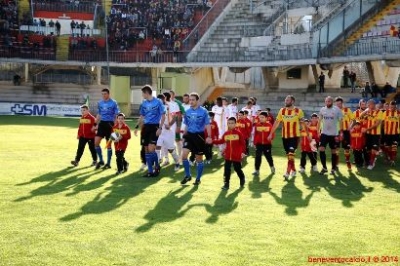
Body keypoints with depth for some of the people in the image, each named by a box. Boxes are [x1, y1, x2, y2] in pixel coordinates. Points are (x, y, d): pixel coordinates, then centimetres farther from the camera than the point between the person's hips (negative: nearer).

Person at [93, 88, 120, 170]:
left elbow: (116, 115, -5)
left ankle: (108, 163, 12)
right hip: (102, 123, 5)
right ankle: (101, 160, 10)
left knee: (108, 144, 2)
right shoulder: (100, 103, 10)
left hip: (109, 124, -5)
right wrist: (96, 124, 14)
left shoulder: (113, 103, -5)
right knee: (96, 142, -5)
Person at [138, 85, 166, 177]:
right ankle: (150, 171, 13)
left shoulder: (158, 102, -7)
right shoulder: (144, 103, 10)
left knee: (151, 149, -16)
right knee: (146, 150, 5)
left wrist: (160, 128, -15)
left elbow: (163, 116, -7)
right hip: (146, 127, 6)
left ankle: (157, 166, 6)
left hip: (154, 127, -6)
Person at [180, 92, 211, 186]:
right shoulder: (187, 112, 6)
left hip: (199, 136, -3)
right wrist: (184, 136, 16)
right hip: (189, 135, 3)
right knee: (184, 155, -12)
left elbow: (207, 125, -5)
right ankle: (187, 175, 5)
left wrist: (209, 137, -15)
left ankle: (198, 179, 19)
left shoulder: (203, 111, -6)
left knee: (199, 159, 6)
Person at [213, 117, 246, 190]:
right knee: (227, 170, 3)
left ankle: (242, 179, 34)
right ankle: (226, 184, 9)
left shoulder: (238, 133, -9)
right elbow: (221, 141, 14)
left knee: (237, 169, 8)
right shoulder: (226, 133, 3)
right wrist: (213, 141, 5)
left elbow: (242, 143, -7)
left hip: (237, 156, -4)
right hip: (228, 155, 4)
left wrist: (242, 152, -12)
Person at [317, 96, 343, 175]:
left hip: (334, 134, -2)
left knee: (334, 152, 6)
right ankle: (324, 167, 4)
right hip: (324, 133, 3)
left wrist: (340, 132, -9)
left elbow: (340, 122, -4)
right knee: (321, 149, -7)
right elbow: (319, 121, 11)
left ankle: (333, 168, 17)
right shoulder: (322, 109, 4)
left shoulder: (337, 110, -6)